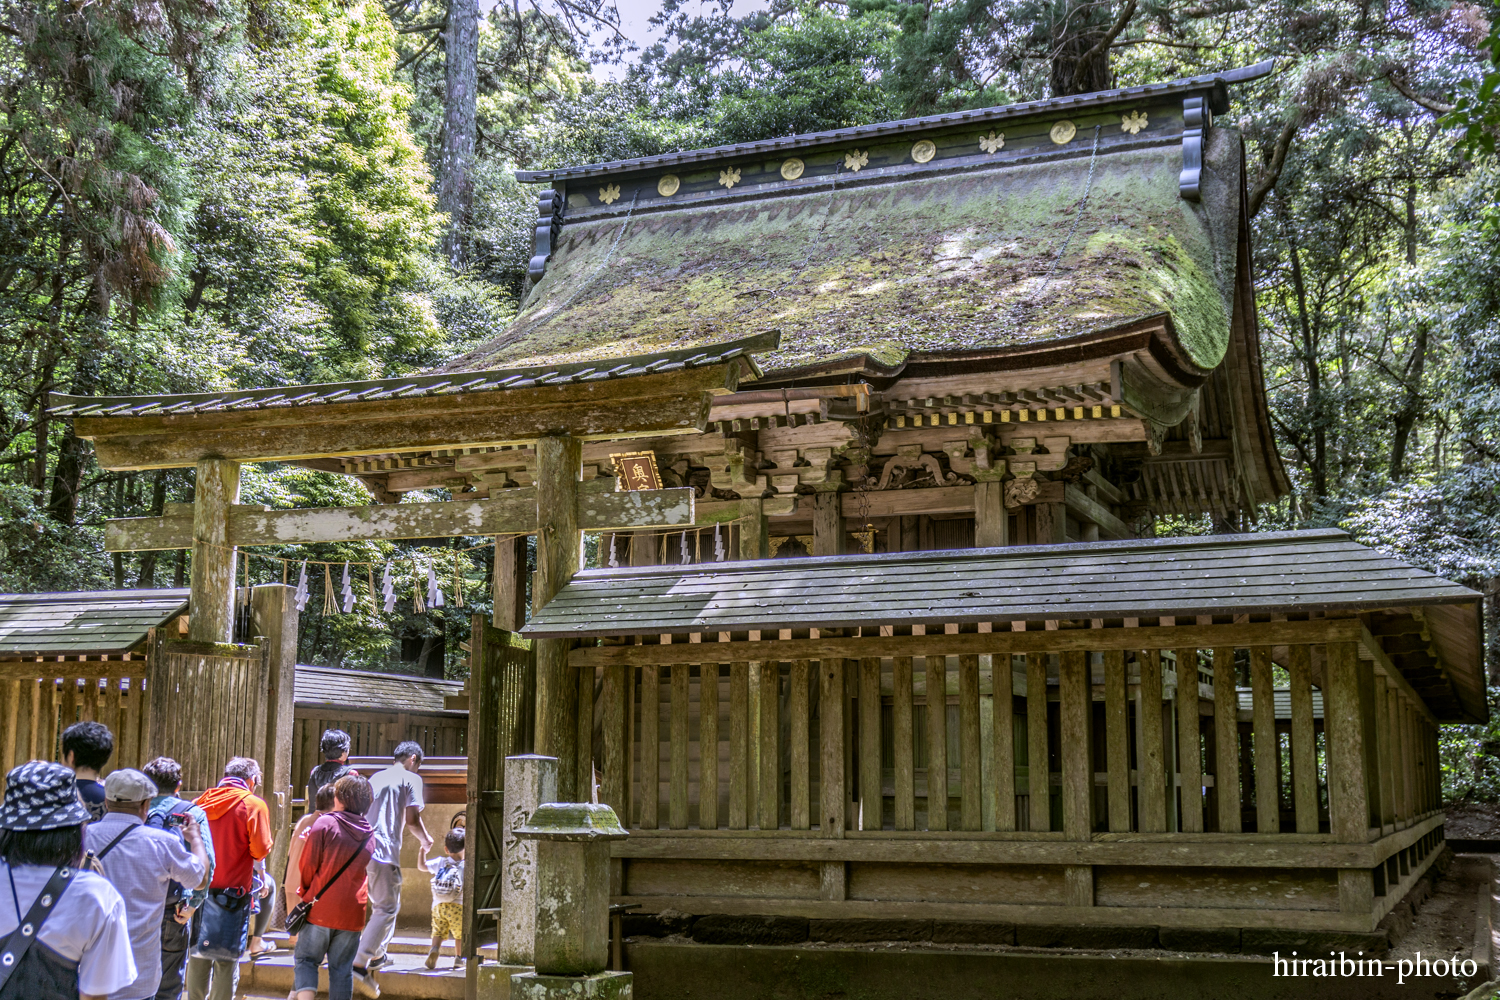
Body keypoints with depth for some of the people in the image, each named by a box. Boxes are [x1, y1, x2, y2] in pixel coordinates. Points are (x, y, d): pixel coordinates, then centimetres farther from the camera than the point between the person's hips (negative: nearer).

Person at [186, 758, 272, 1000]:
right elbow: (260, 849, -12)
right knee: (226, 961, 3)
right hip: (233, 890, -4)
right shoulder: (253, 805, -8)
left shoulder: (202, 801, 5)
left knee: (198, 956, 15)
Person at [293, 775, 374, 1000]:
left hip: (320, 907, -3)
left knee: (306, 960, 7)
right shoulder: (369, 834, 8)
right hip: (352, 913, 3)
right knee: (342, 969, 9)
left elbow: (307, 866, -6)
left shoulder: (324, 824, -7)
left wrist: (304, 892, 12)